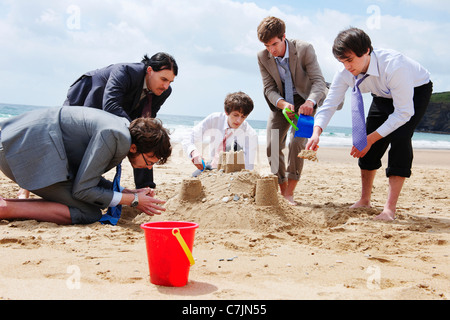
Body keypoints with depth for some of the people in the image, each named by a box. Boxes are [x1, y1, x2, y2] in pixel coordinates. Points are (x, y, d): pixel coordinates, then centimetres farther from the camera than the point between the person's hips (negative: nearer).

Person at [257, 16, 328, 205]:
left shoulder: (304, 49, -23)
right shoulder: (263, 57, -13)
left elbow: (318, 81, -26)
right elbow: (269, 88, -11)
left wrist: (310, 101, -47)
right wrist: (282, 104, -33)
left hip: (304, 101, -4)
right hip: (280, 102, 4)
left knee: (297, 143, -21)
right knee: (272, 146, -5)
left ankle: (290, 193, -13)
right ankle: (282, 191, 11)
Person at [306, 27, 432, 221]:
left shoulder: (393, 66, -41)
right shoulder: (345, 74, -23)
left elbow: (404, 112, -36)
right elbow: (329, 104, -17)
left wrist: (370, 138, -36)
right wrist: (317, 132, -36)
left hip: (416, 91, -6)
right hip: (384, 95, 6)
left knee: (399, 137, -25)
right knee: (370, 145, -3)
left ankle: (390, 208, -24)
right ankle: (365, 200, 14)